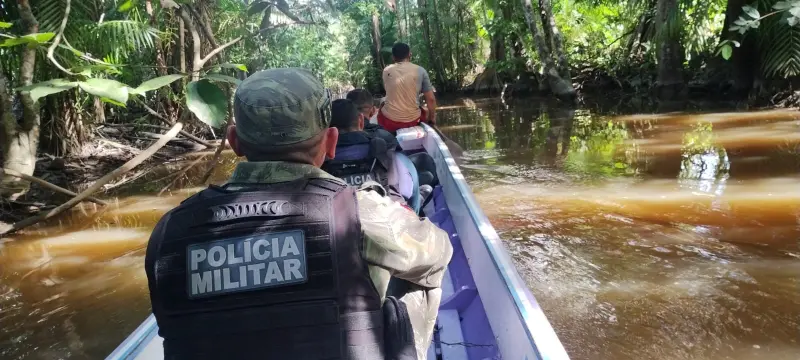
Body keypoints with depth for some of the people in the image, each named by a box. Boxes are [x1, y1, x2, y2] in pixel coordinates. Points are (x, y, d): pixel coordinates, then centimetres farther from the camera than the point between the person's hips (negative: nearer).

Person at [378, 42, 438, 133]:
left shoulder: (386, 71, 1)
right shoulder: (420, 71, -3)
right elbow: (431, 99, -2)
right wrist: (432, 119, 11)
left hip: (389, 121, 1)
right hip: (412, 120, -1)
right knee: (427, 112, 33)